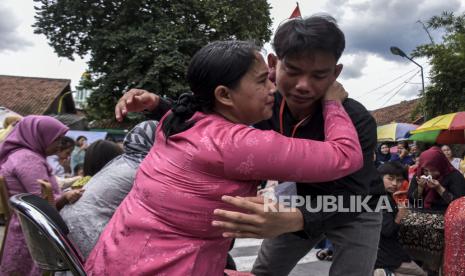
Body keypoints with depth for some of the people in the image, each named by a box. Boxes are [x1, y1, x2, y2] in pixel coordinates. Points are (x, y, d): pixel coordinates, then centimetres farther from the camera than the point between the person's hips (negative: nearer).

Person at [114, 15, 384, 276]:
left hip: (356, 211, -2)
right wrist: (156, 105, -24)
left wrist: (292, 220, -62)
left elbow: (351, 195, -42)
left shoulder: (357, 121, -33)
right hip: (303, 205, 3)